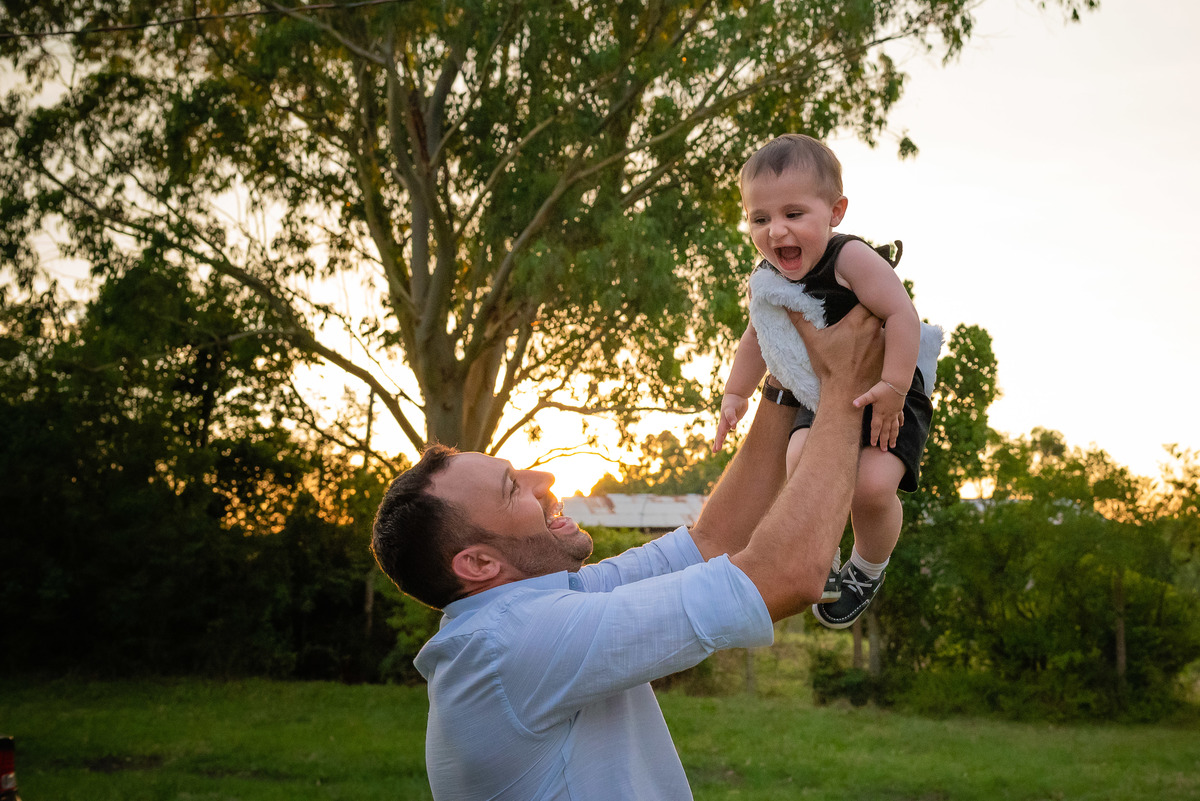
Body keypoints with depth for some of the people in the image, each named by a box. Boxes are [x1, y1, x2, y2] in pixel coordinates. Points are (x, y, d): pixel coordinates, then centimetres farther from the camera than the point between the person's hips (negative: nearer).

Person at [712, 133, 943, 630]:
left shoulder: (851, 259, -24)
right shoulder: (767, 281, -2)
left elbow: (902, 315, -28)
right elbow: (756, 339, 16)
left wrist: (893, 388, -31)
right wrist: (735, 394, 16)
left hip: (885, 401, -6)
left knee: (871, 485, -24)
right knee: (797, 469, -18)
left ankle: (867, 571, 9)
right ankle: (819, 572, 8)